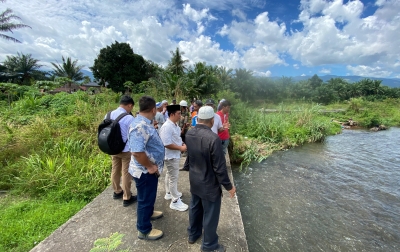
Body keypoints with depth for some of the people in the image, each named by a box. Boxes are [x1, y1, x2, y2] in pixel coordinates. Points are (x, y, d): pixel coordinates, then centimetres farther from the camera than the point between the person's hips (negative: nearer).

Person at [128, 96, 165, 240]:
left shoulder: (145, 123, 3)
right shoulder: (140, 126, -30)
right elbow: (137, 151, -36)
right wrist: (150, 166, -25)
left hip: (150, 169, 10)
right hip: (145, 171, -10)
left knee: (149, 196, 30)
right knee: (145, 199, 9)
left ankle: (149, 213, 54)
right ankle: (144, 230, 30)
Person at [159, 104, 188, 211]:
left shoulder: (175, 125, 5)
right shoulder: (167, 127, -26)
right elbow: (167, 144, -30)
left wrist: (182, 144, 0)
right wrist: (181, 148, -23)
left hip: (174, 155, 10)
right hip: (171, 156, -10)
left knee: (170, 175, 23)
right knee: (174, 177, 0)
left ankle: (169, 193, 41)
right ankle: (175, 201, 14)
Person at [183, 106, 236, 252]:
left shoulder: (189, 134, -6)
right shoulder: (213, 139, -30)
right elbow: (219, 167, -24)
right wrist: (229, 186, -10)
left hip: (194, 181, 7)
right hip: (209, 185, -7)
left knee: (195, 208, 26)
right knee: (210, 215, 14)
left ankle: (193, 235, 48)